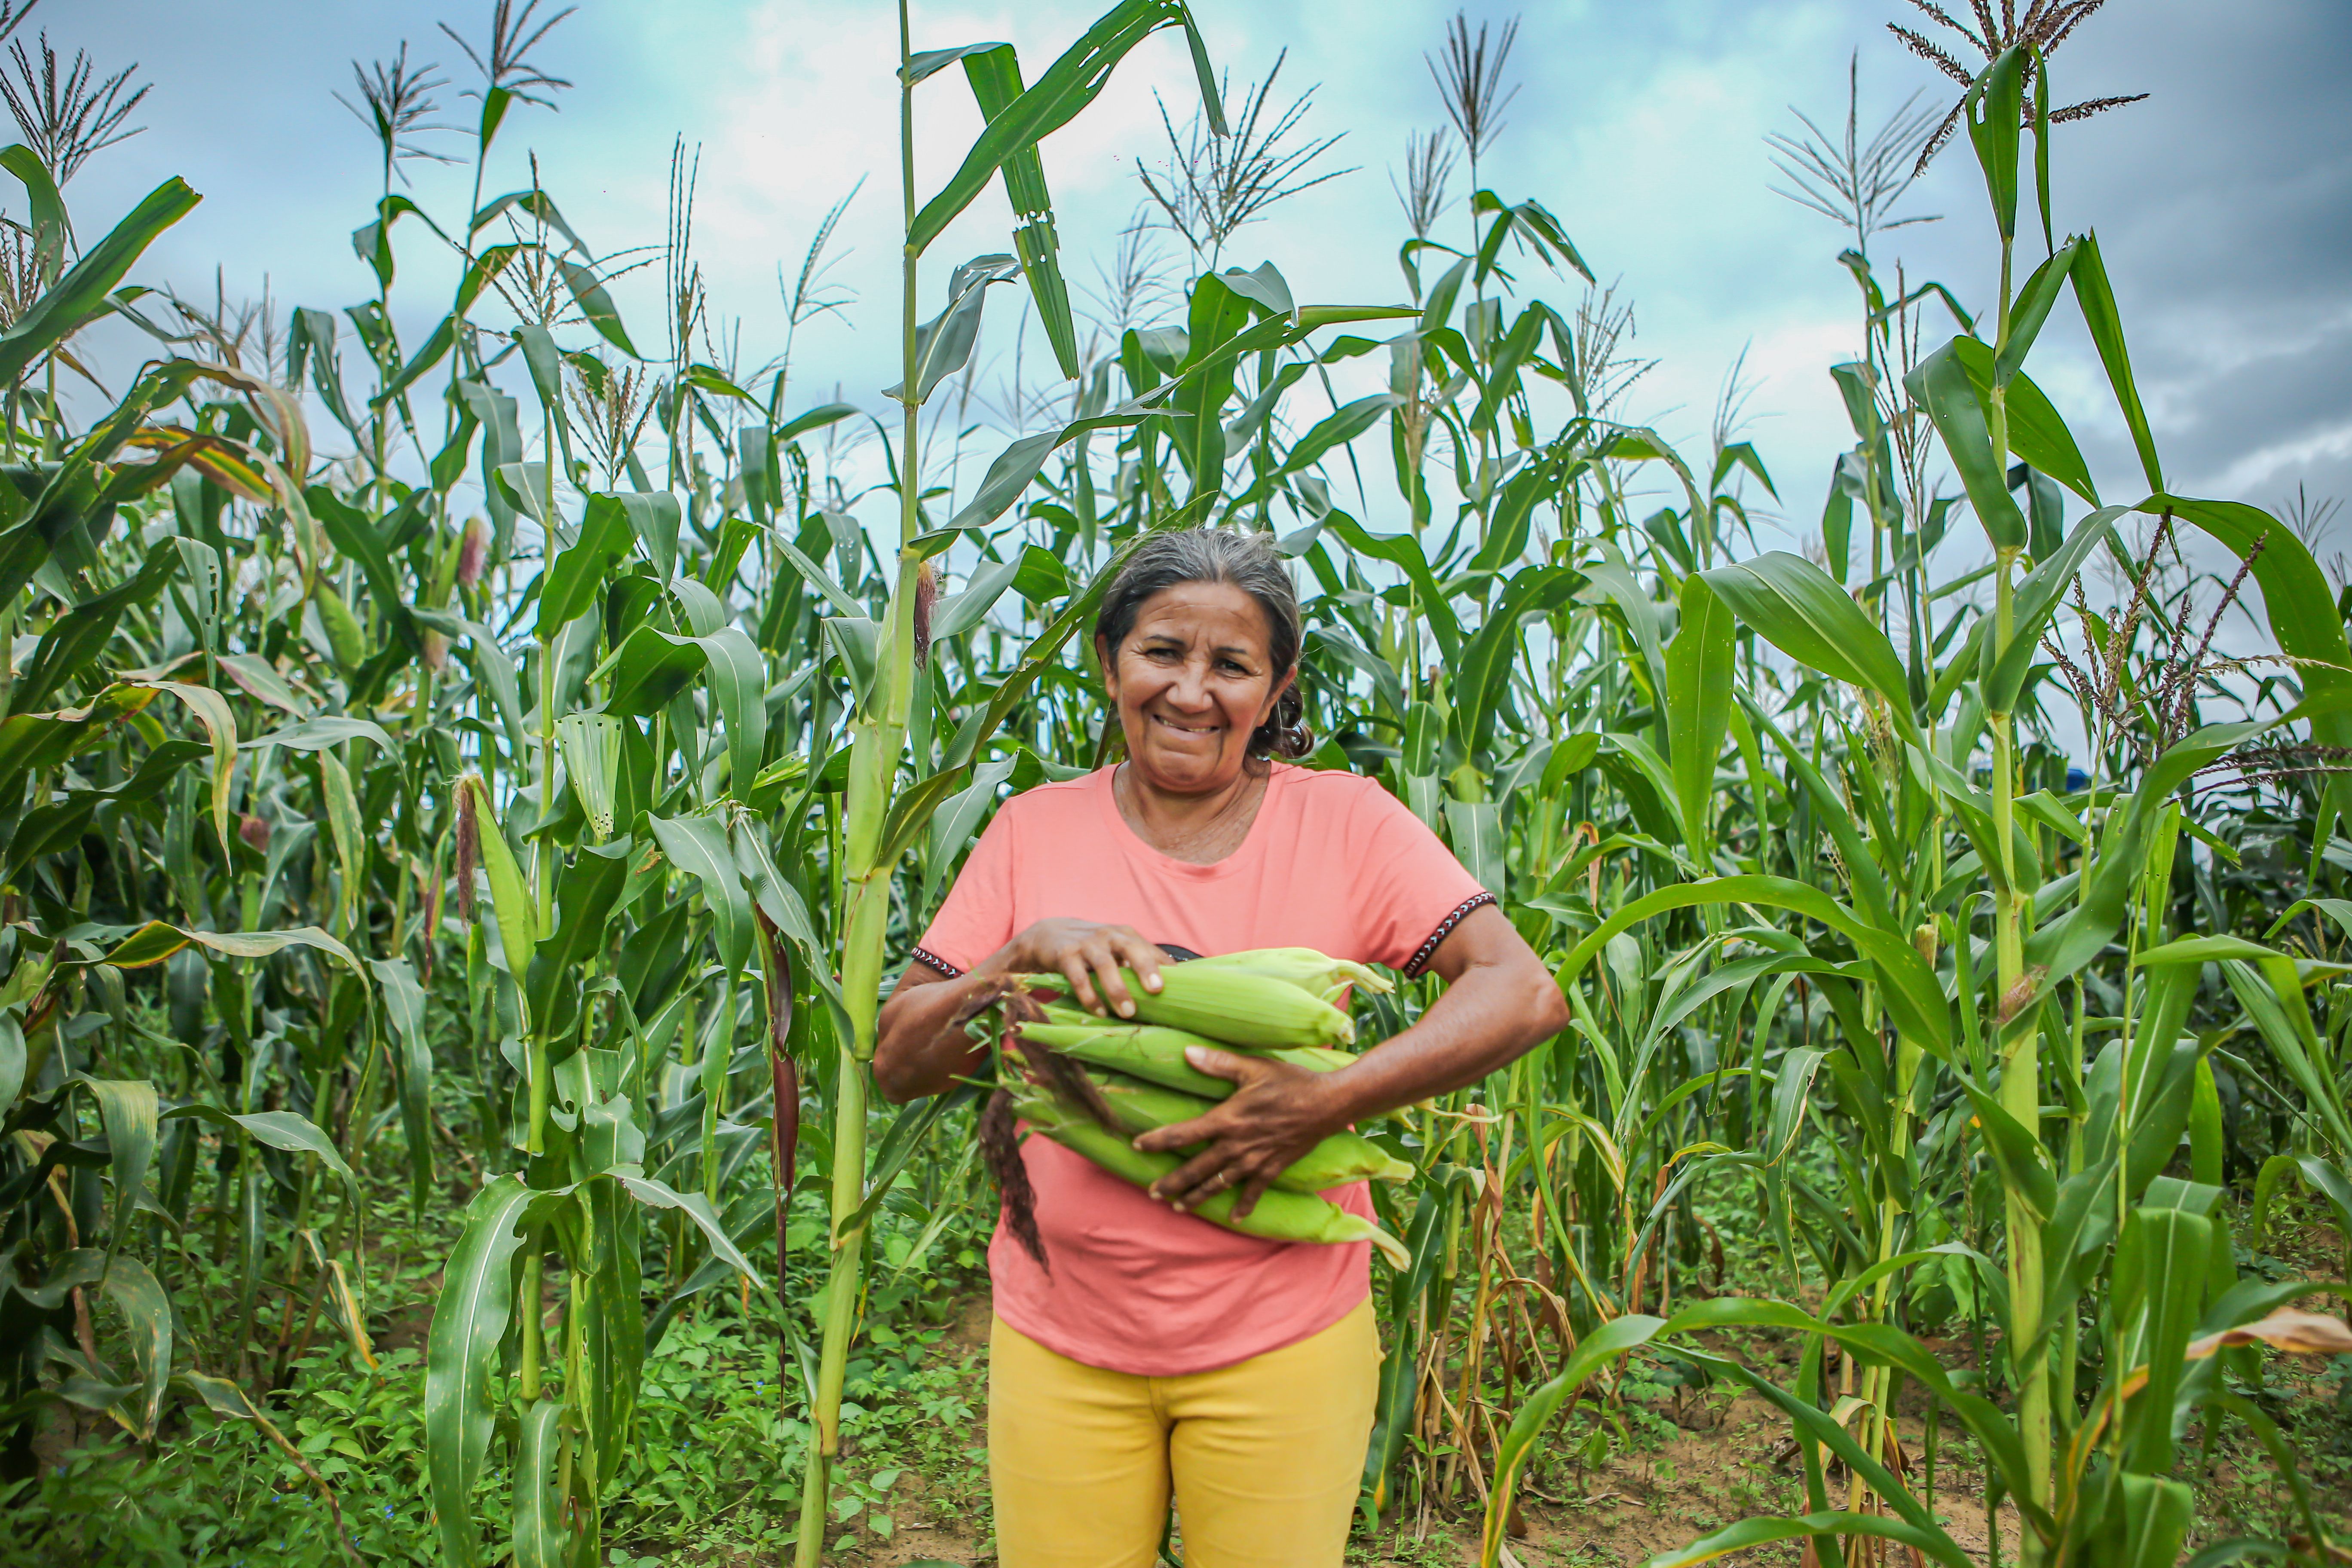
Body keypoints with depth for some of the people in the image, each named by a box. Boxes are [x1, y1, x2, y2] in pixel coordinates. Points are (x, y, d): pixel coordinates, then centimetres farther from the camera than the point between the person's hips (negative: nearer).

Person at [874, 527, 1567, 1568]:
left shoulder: (1342, 822, -5)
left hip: (1282, 1338, -1)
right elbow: (897, 1064, 0)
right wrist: (1023, 955, -18)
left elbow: (1526, 994, -14)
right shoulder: (1034, 830, 0)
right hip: (1060, 1337, 2)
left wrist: (1325, 1101, -26)